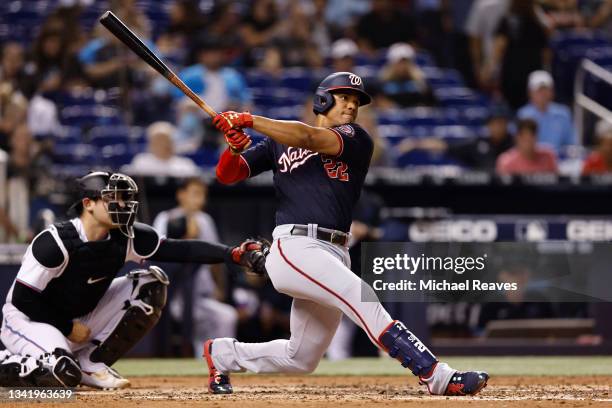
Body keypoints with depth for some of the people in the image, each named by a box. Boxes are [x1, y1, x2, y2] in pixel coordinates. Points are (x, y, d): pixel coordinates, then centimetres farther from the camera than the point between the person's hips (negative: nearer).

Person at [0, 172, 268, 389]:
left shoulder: (125, 239, -10)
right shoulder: (55, 243, -27)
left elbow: (181, 250, -16)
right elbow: (22, 299, -23)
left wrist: (235, 254, -27)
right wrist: (68, 328, -18)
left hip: (79, 319, 7)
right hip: (27, 320, -7)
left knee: (150, 285, -6)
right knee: (63, 373, -38)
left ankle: (91, 363, -2)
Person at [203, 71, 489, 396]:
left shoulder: (356, 139, 11)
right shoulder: (279, 142, 15)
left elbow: (309, 138, -8)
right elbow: (227, 174, 12)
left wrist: (249, 121, -14)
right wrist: (234, 147, -11)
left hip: (334, 257, 4)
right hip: (295, 247, -4)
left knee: (300, 359, 9)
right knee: (363, 298, -26)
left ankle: (222, 355, 32)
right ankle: (438, 377, -36)